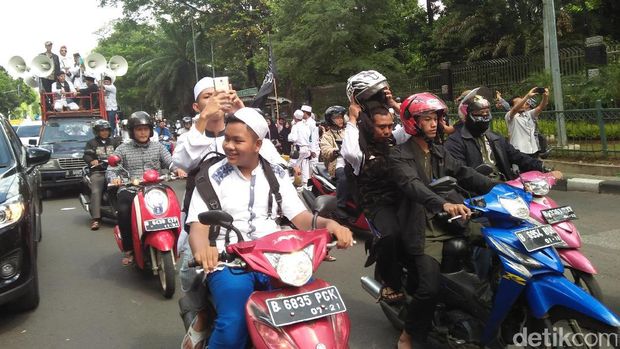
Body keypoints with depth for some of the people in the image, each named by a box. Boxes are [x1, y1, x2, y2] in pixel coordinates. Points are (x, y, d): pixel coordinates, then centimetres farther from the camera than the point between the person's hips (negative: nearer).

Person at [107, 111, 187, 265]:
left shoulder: (158, 147, 15)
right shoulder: (123, 149, 12)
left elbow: (170, 162, 1)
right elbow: (111, 169, 4)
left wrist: (177, 169, -23)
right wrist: (114, 178, -21)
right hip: (130, 190, -1)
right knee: (123, 211, -31)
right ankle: (129, 249, -15)